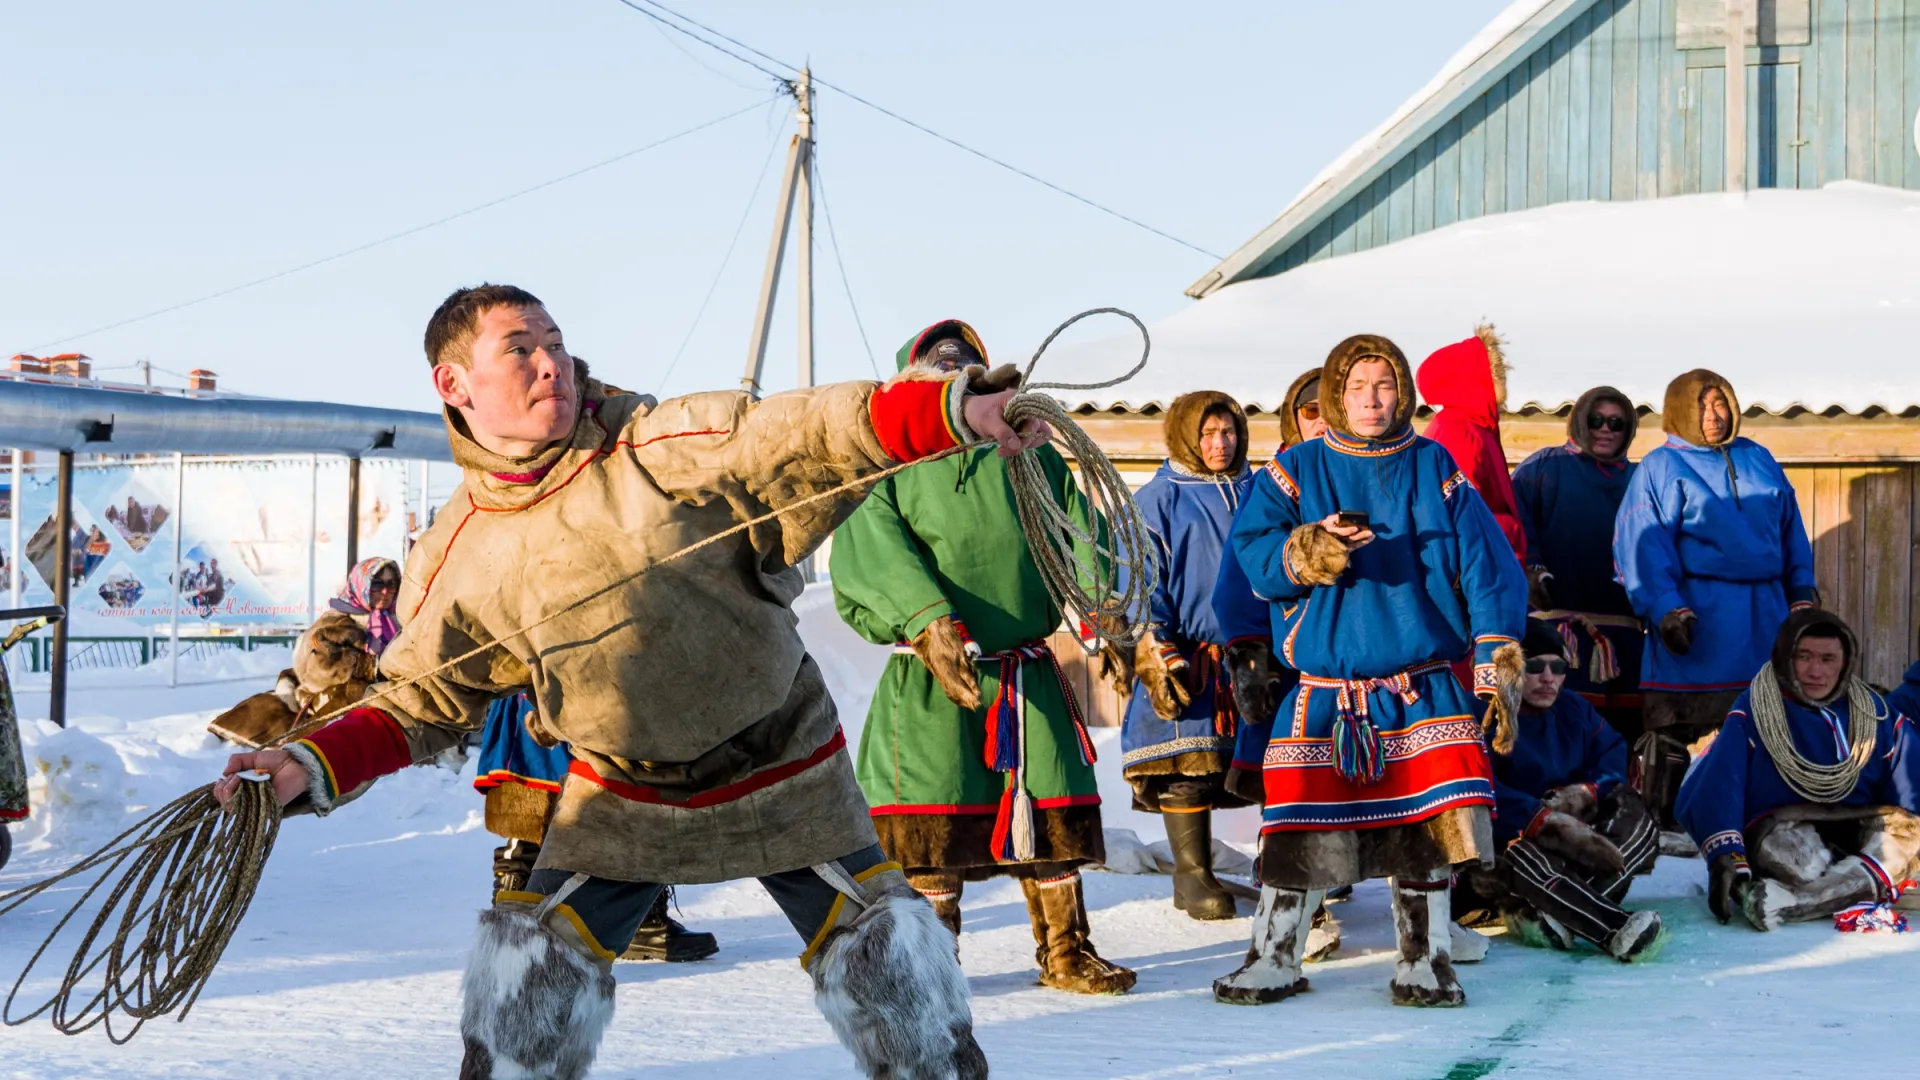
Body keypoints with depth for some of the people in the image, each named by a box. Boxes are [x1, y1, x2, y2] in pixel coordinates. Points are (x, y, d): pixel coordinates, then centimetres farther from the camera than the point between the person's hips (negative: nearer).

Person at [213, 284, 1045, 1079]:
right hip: (622, 798, 2)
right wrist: (318, 766, -14)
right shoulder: (458, 562, -7)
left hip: (784, 773, -1)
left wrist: (954, 407, -38)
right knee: (530, 975, -7)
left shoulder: (668, 449, -17)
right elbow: (419, 699, 1)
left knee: (886, 964, -1)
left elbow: (810, 438, -24)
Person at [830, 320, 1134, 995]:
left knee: (1051, 807, 5)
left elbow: (1078, 537, 7)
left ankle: (1064, 952, 18)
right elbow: (874, 554, -12)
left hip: (1027, 674, 3)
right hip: (928, 680, -3)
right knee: (933, 814, 1)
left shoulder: (1029, 455, 12)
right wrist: (929, 622, -26)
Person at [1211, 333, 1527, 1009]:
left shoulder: (1434, 470, 6)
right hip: (1321, 691, 0)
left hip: (1422, 688, 1)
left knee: (1427, 831, -3)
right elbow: (1251, 547, -5)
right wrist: (1304, 553, -26)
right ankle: (1275, 958, 12)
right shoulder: (1298, 470, 5)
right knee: (1297, 831, -3)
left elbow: (1487, 568, 5)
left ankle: (1424, 962, 13)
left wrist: (1499, 669, -1)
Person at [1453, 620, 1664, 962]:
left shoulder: (1573, 709, 9)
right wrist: (1549, 822, -38)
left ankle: (1550, 915, -36)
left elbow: (1614, 757, 7)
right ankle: (1617, 930, -57)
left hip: (1569, 848, 7)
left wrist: (1585, 792, -16)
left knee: (1637, 821, -15)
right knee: (1523, 856, -39)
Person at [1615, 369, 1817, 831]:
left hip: (1764, 611, 5)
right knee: (1675, 724, -4)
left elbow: (1791, 529, 20)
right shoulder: (1661, 467, 0)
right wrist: (1664, 608, -17)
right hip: (1697, 614, -5)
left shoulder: (1759, 460, 16)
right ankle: (1656, 819, 3)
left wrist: (1802, 592, 12)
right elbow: (1642, 545, -8)